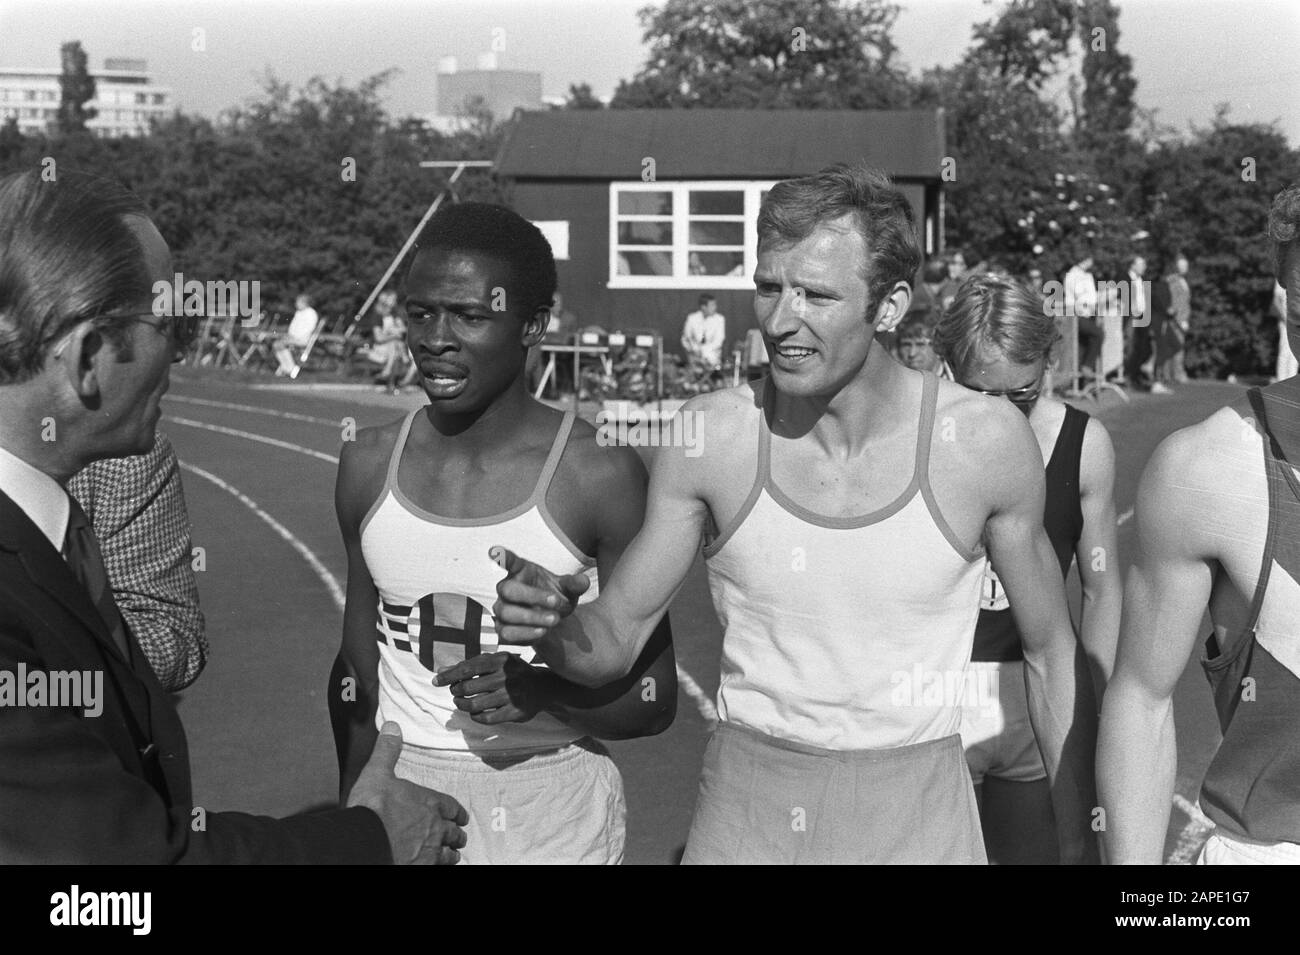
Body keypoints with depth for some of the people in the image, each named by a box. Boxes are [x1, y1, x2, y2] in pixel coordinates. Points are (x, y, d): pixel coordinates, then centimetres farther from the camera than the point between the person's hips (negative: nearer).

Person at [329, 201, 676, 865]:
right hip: (401, 798, 3)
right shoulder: (368, 466, -1)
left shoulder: (599, 475, -13)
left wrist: (541, 693, -24)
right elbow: (358, 672, 10)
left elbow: (652, 697, -8)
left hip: (551, 810, -3)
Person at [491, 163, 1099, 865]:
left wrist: (1079, 842, 3)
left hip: (915, 810, 0)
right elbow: (613, 642, -4)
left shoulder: (985, 442, -12)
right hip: (744, 804, 1)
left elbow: (1053, 654, 0)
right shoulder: (710, 437, -10)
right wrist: (552, 625, -27)